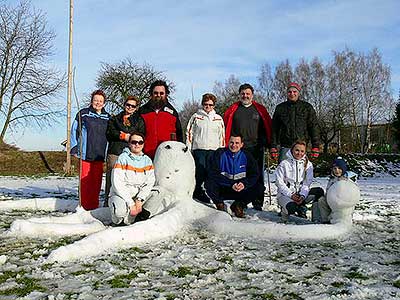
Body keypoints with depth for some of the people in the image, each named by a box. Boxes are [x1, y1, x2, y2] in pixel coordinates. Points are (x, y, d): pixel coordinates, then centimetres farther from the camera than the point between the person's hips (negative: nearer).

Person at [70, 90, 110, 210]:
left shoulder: (107, 117, 12)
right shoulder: (83, 114, 3)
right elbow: (74, 131, 4)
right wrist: (74, 148, -2)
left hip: (100, 155, 3)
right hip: (85, 154, -3)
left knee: (97, 182, 6)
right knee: (85, 181, -3)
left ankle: (94, 207, 15)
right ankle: (85, 207, 5)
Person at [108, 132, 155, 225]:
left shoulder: (147, 160, 6)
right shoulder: (122, 158, -8)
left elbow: (149, 183, 0)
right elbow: (117, 184, -14)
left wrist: (140, 199, -17)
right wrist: (131, 203, -20)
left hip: (139, 195, 5)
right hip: (120, 194, -5)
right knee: (120, 211, -35)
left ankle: (128, 220, -2)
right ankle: (118, 221, 4)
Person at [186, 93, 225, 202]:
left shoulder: (218, 119, 14)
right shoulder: (196, 117, 8)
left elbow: (222, 136, 17)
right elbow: (189, 133, 8)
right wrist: (189, 149, 1)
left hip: (214, 150, 2)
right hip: (198, 149, -2)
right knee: (199, 173, -7)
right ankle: (197, 194, 2)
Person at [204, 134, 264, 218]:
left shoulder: (246, 156, 2)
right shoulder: (219, 154, -8)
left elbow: (254, 174, -3)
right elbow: (214, 174, -17)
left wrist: (244, 183, -24)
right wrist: (231, 184, -28)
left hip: (241, 189, 3)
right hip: (222, 188, -2)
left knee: (259, 187, -17)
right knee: (209, 184, -32)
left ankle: (237, 205, 1)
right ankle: (219, 204, -2)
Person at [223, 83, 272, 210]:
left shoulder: (260, 109, 10)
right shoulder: (232, 110, 10)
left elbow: (268, 127, 12)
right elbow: (226, 127, 10)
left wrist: (267, 143, 4)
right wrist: (227, 144, 3)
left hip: (256, 148, 0)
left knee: (257, 176, 1)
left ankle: (258, 203, 7)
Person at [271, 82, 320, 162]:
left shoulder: (307, 107, 8)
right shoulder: (280, 108, 11)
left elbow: (314, 127, 5)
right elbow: (274, 129, 11)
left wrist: (315, 147, -3)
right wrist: (273, 147, 4)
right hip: (285, 147, 1)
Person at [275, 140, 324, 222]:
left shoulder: (308, 164, 6)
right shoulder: (284, 164, -2)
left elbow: (307, 182, -1)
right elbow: (279, 182, -6)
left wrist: (302, 196, -19)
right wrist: (291, 195, -17)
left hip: (301, 193, 4)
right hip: (285, 193, -4)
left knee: (319, 191, -20)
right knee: (292, 207, -35)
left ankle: (301, 206, -6)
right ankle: (285, 209, 1)